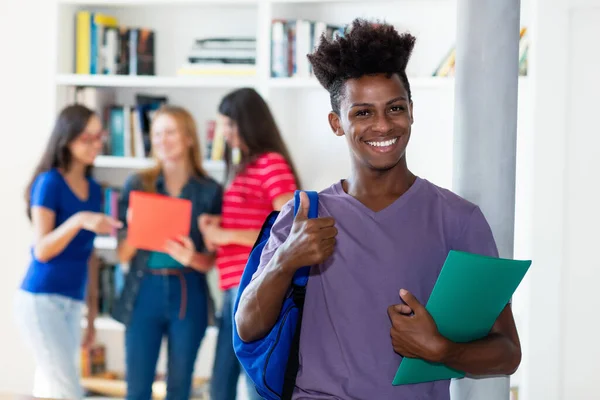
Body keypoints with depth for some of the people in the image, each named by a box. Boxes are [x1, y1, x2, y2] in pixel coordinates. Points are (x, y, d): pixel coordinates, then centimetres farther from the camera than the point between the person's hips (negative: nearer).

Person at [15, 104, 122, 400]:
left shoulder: (93, 189, 12)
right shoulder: (49, 182, -8)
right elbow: (42, 250, -13)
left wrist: (92, 310, 17)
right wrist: (78, 221, -28)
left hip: (72, 304, 7)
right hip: (41, 300, -6)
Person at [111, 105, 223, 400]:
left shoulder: (209, 191, 0)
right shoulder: (137, 185, 2)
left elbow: (211, 260, 1)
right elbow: (123, 254, 1)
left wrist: (191, 258, -20)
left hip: (188, 295, 0)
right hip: (144, 291, 0)